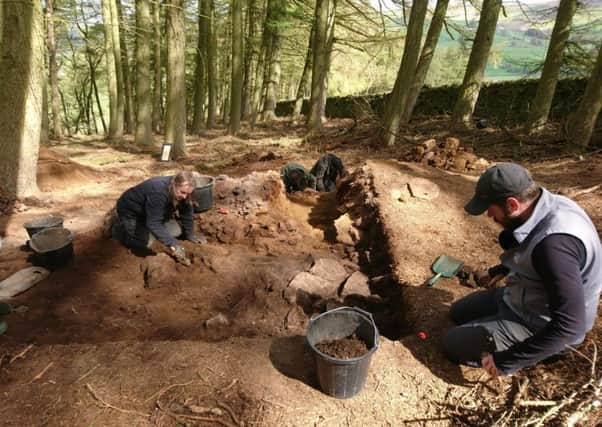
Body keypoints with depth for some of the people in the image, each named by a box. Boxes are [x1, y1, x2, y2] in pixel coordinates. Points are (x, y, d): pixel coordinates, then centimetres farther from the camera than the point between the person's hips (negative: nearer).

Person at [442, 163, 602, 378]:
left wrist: (506, 362, -30)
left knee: (452, 344, -6)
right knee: (458, 313, 19)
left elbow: (569, 324, -37)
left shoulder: (555, 243, -38)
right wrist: (501, 270, 15)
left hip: (538, 325, -9)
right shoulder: (546, 205, -8)